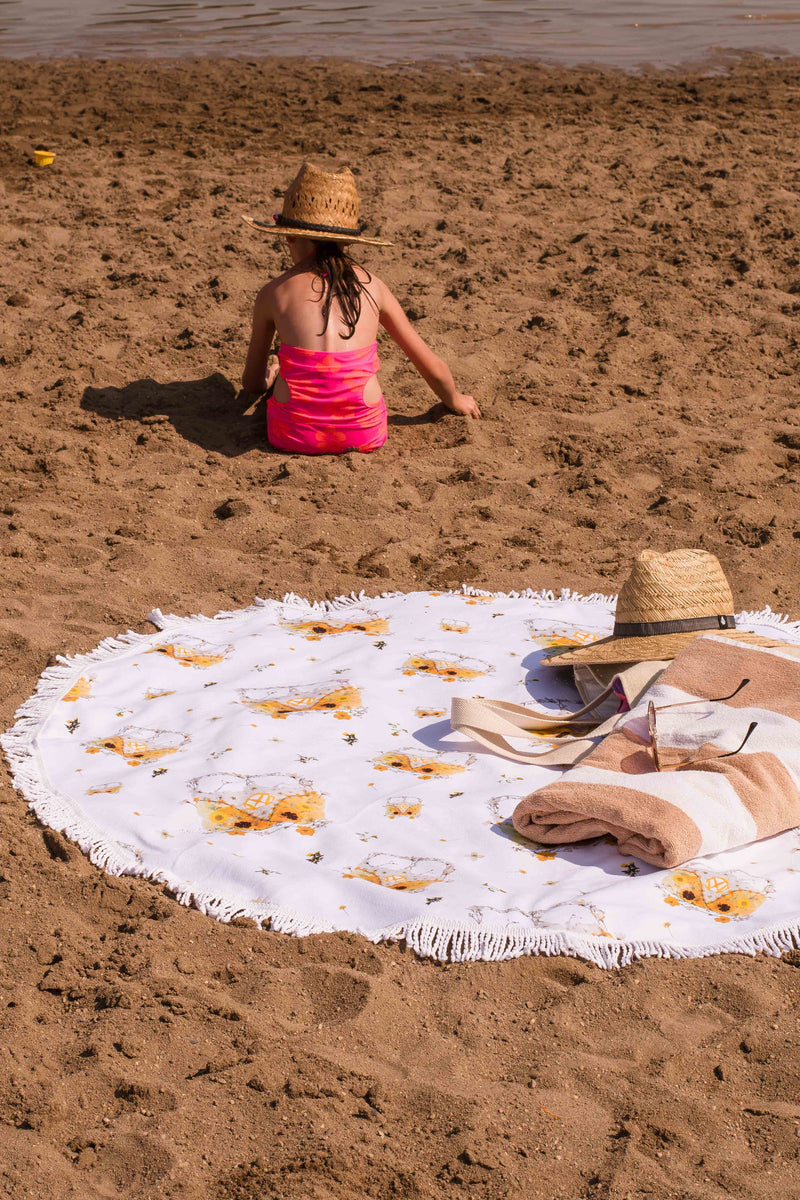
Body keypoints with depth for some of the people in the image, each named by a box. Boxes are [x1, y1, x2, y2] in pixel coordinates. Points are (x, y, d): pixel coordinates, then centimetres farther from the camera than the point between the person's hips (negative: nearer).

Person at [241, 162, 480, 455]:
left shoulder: (273, 293, 5)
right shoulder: (371, 286, 7)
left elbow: (252, 383, 18)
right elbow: (431, 367, 16)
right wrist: (455, 400, 37)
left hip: (294, 435, 0)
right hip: (364, 435, 1)